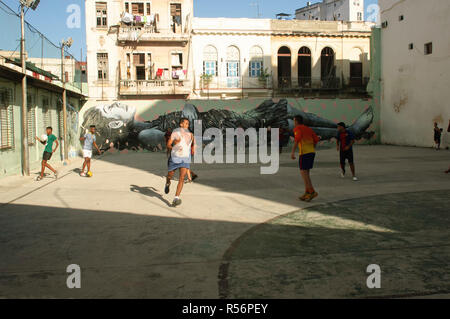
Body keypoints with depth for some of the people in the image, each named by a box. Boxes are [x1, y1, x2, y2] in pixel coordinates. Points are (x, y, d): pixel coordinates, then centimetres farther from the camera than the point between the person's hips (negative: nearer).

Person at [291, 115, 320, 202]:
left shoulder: (297, 128, 0)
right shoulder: (308, 129, 21)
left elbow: (297, 139, -18)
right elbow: (316, 140, 16)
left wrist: (293, 152, -22)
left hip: (304, 152, -8)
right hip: (312, 152, 8)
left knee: (303, 172, -5)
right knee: (306, 173, 12)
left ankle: (312, 192, -12)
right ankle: (307, 193, 10)